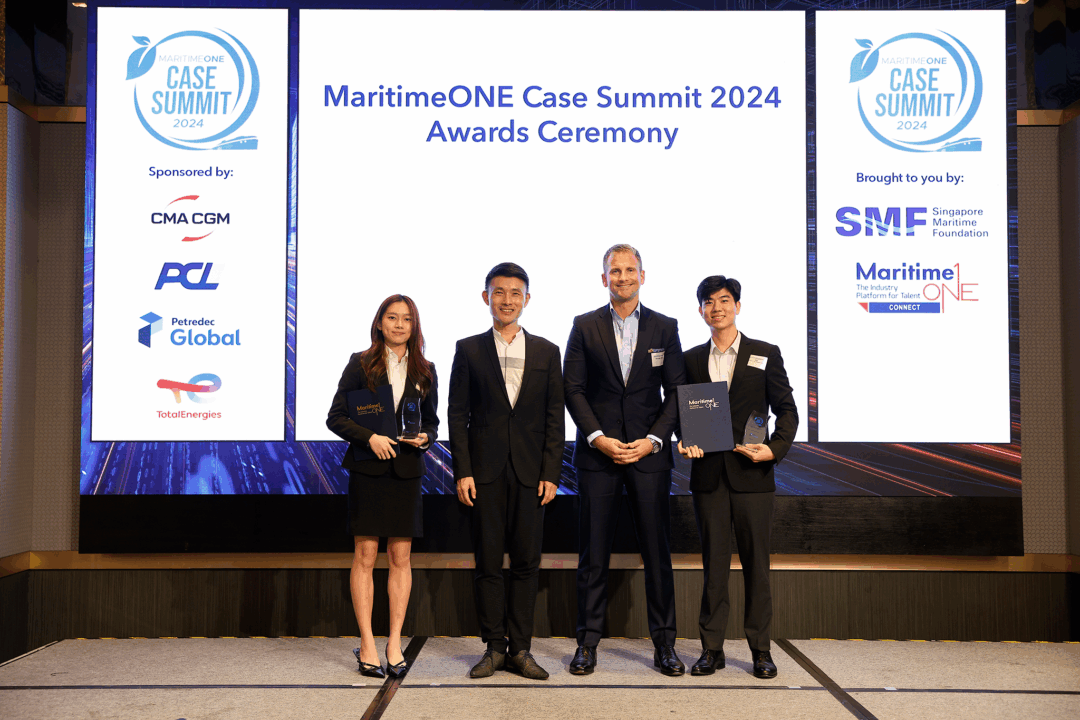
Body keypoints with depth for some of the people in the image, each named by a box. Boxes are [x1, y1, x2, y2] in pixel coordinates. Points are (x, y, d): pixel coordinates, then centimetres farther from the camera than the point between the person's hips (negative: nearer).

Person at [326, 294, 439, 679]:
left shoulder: (425, 371, 9)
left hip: (406, 470, 2)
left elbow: (432, 421, 15)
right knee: (365, 556, 0)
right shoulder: (361, 364, 2)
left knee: (400, 557, 4)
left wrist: (425, 438, -7)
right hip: (367, 470, -2)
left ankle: (395, 643, 13)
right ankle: (366, 645, 8)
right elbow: (335, 417, 0)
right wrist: (369, 437, -15)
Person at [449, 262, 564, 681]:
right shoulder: (469, 350, 6)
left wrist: (551, 474, -1)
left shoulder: (546, 352, 9)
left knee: (527, 562, 4)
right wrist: (462, 471, -5)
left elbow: (554, 418, 6)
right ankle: (494, 648, 15)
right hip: (485, 470, -1)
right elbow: (457, 414, 3)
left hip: (529, 472, 1)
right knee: (488, 562, 4)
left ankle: (520, 649, 14)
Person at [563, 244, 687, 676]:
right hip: (597, 453, 0)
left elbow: (676, 392, 5)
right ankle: (587, 644, 14)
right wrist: (599, 438, -10)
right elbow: (573, 389, 1)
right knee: (593, 554, 3)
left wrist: (653, 440, -7)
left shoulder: (664, 328, 7)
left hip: (649, 453, 1)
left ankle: (664, 644, 15)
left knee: (657, 552, 4)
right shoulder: (585, 327, 6)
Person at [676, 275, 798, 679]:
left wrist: (776, 449, -10)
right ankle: (712, 648, 14)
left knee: (756, 564, 4)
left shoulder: (766, 355, 5)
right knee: (713, 563, 5)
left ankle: (761, 650, 16)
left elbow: (787, 411, 5)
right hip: (708, 475, 2)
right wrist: (686, 440, -6)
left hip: (752, 475, -1)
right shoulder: (691, 359, 11)